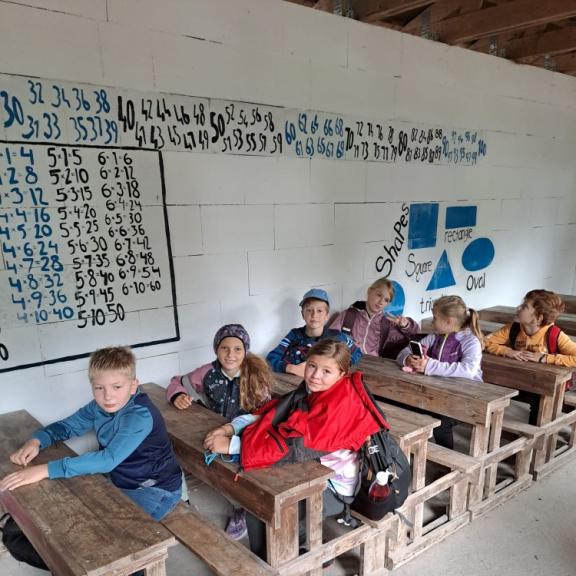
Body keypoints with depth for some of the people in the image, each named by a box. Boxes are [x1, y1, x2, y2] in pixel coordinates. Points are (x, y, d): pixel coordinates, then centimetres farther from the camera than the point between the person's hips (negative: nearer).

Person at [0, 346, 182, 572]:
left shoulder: (140, 415, -28)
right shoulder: (99, 407, -4)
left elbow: (108, 459, -37)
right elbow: (67, 426, 10)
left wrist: (46, 470, -38)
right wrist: (36, 441, -12)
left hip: (155, 489, -8)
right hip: (118, 483, 8)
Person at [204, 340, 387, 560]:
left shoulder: (339, 404, -28)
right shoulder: (313, 390, -4)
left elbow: (293, 447, -32)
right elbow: (271, 413, -4)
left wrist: (232, 445, -30)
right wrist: (232, 427, -20)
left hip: (335, 487, -7)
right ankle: (260, 559, 20)